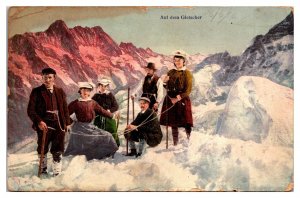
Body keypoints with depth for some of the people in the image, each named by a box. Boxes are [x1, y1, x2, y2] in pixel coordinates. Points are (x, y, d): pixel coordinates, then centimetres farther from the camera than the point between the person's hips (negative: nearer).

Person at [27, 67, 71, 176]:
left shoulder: (60, 91, 10)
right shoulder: (36, 92, -1)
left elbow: (65, 109, 15)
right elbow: (30, 110, -5)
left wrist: (67, 123, 8)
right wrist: (39, 121, -18)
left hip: (59, 125, 2)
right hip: (44, 125, -2)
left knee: (58, 151, 4)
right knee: (43, 150, 11)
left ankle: (57, 173, 13)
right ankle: (43, 170, 28)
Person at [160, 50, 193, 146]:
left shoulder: (187, 73, -2)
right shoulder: (171, 72, 11)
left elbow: (188, 90, -9)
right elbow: (167, 87, 16)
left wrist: (178, 98, -18)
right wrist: (164, 82, -5)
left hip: (182, 101, -4)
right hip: (171, 100, 5)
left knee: (186, 123, -7)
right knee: (173, 123, 8)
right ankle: (175, 143, 16)